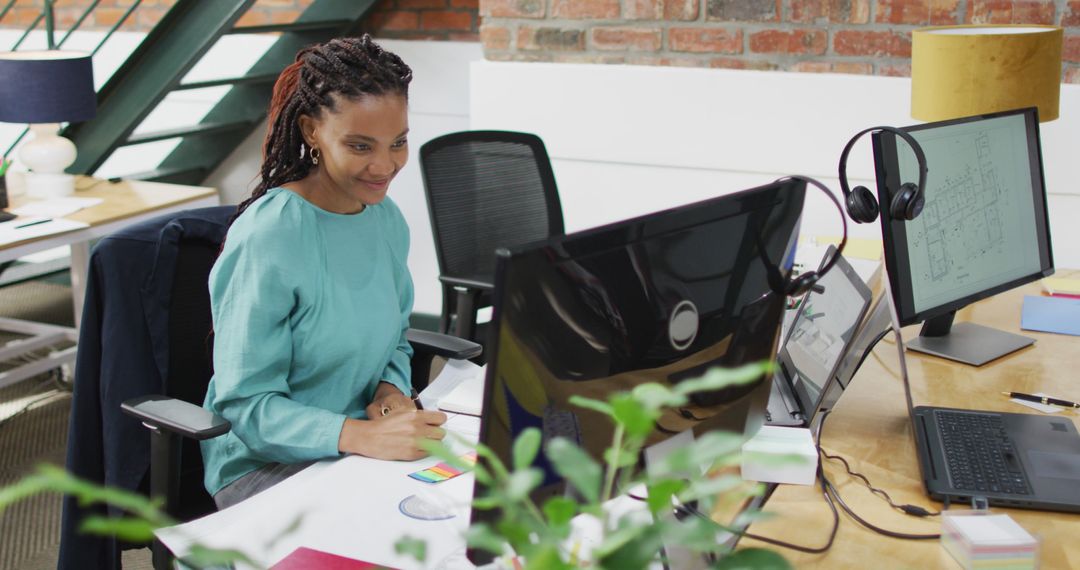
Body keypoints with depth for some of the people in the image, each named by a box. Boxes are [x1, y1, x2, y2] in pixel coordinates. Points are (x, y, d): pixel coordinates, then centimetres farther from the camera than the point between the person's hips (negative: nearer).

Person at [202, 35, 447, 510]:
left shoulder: (387, 219, 4)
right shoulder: (266, 239, -19)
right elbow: (246, 405, -18)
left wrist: (392, 392, -6)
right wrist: (362, 436, -31)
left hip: (365, 447, 7)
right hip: (264, 464, -7)